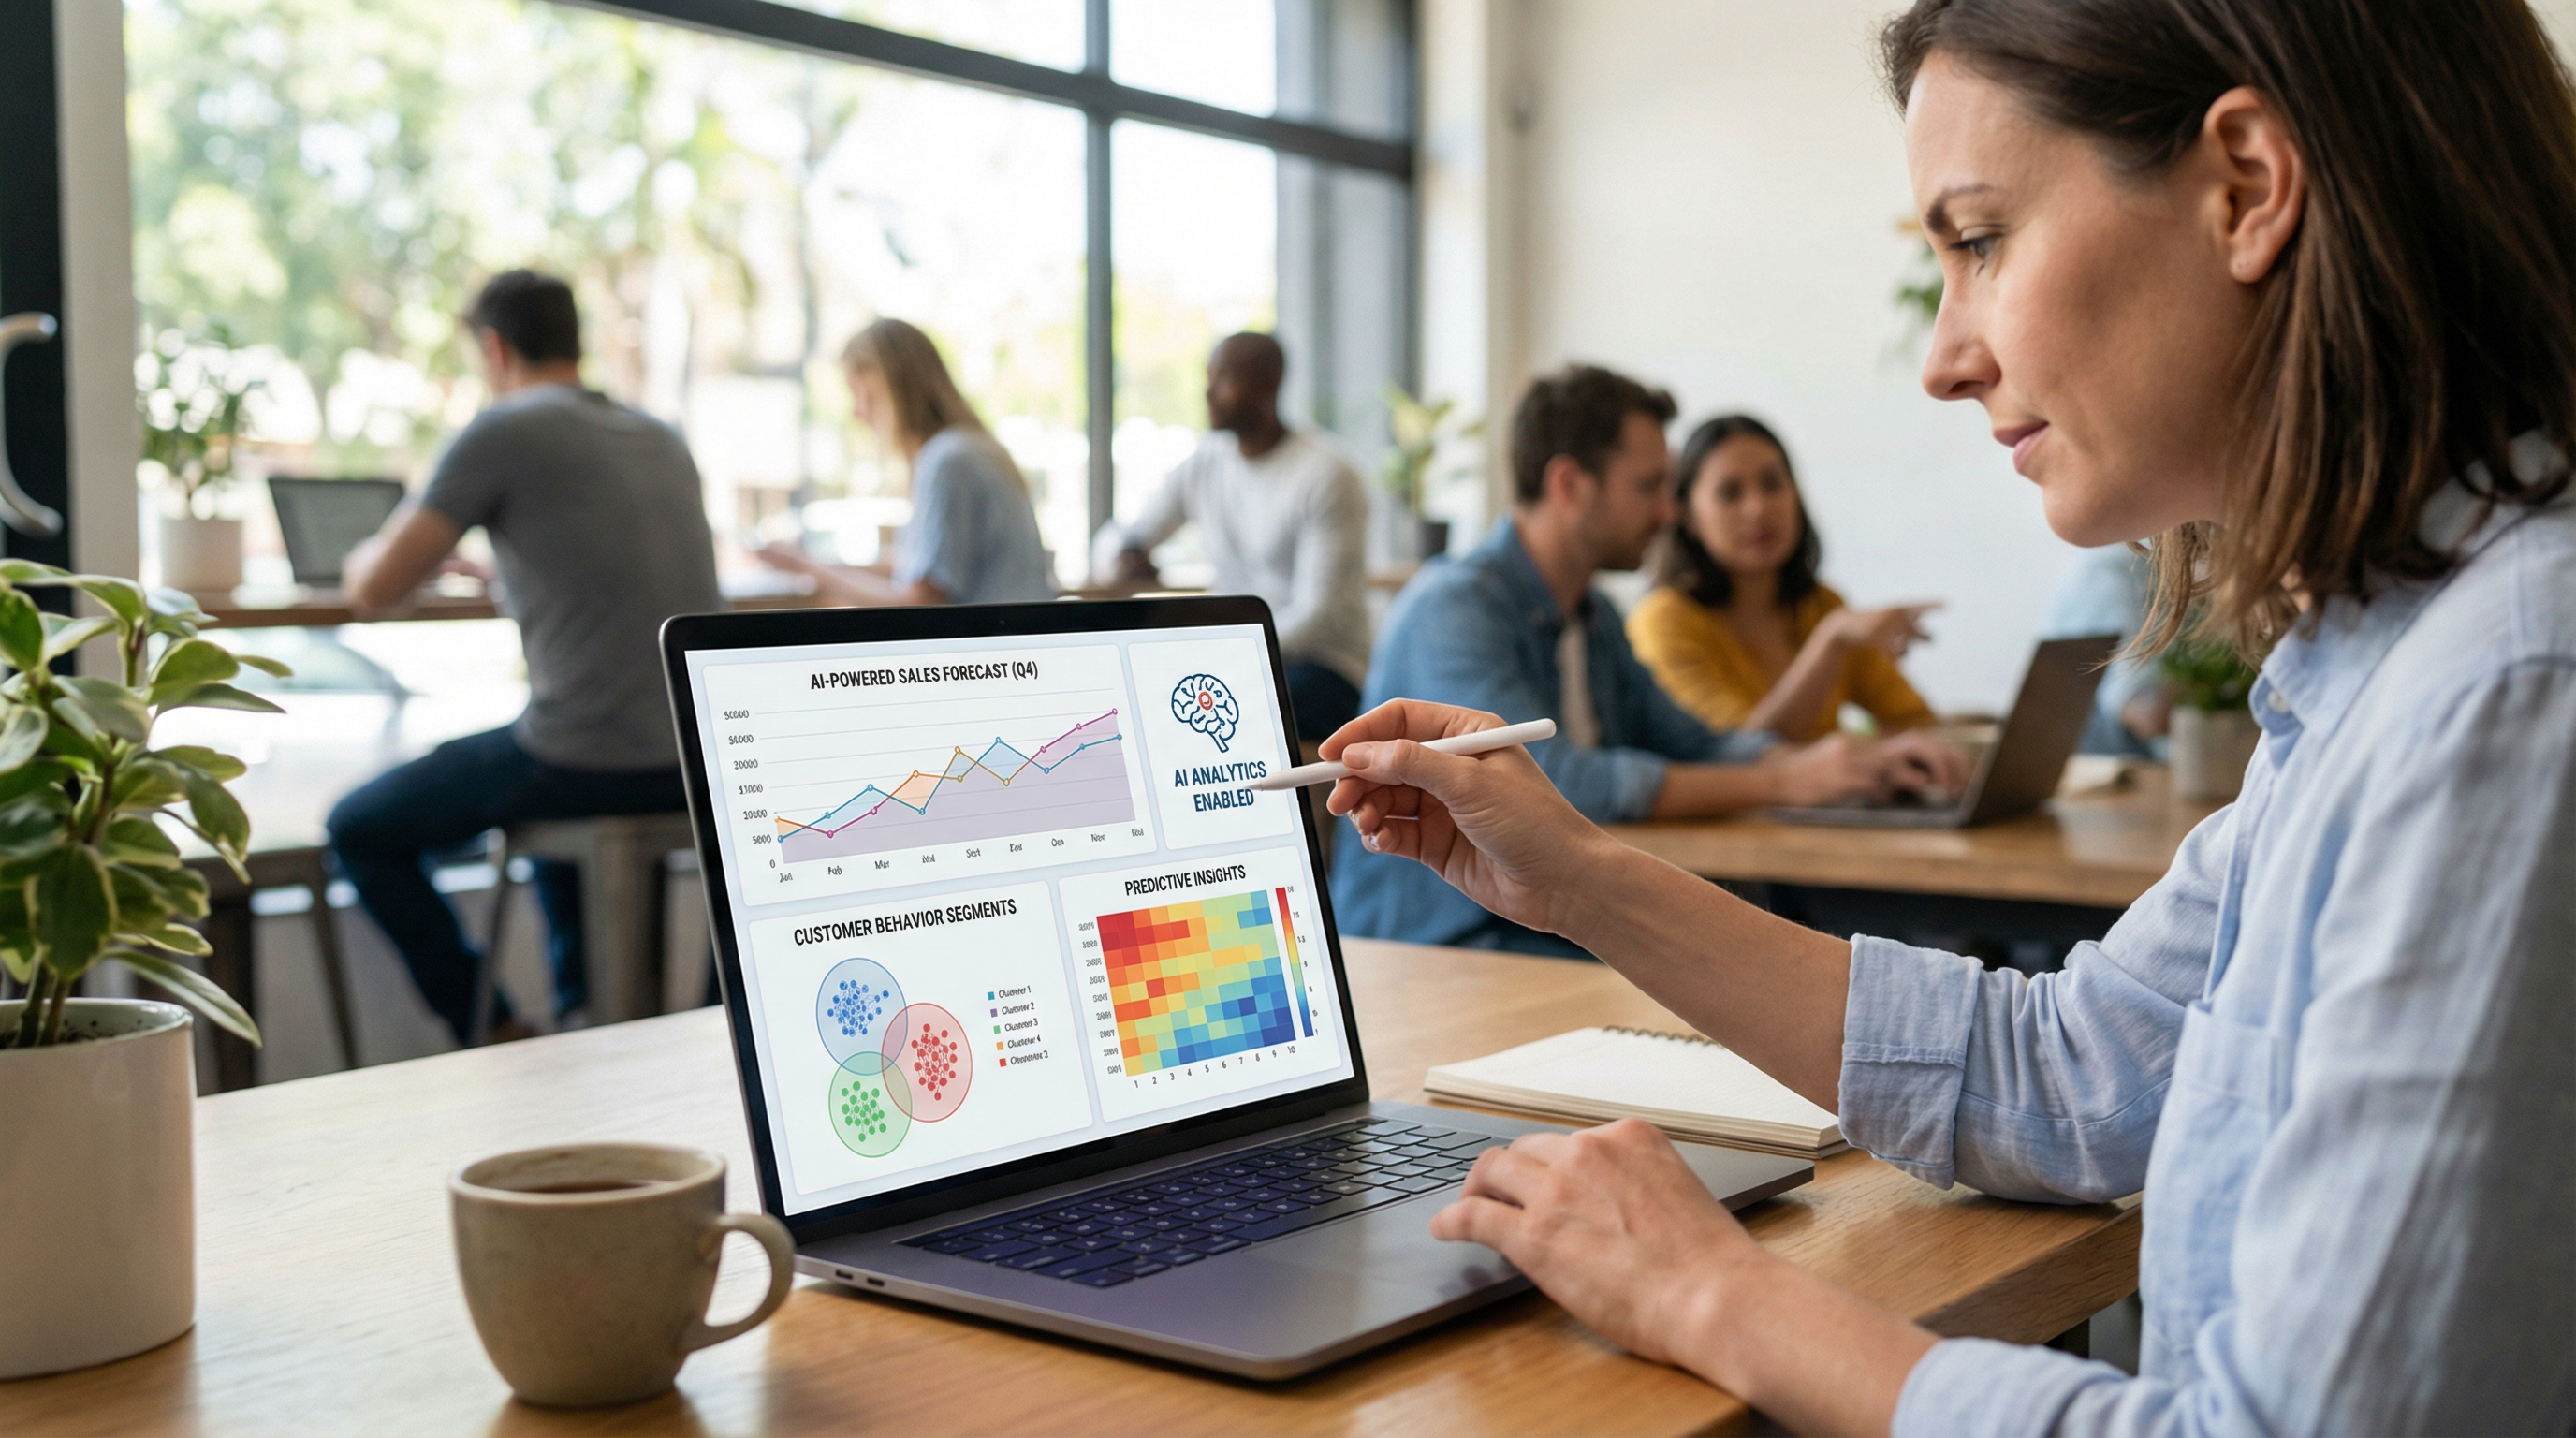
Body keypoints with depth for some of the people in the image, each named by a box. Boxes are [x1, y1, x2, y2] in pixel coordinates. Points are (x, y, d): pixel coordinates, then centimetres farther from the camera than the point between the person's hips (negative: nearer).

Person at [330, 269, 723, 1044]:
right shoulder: (665, 440, 15)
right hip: (697, 766, 7)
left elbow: (374, 589, -4)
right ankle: (585, 1008, 33)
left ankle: (495, 1032, 13)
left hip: (587, 760, -7)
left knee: (359, 830, 15)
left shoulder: (503, 432, -5)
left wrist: (366, 555, 19)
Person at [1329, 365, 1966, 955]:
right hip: (1438, 947, -9)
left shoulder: (1593, 615, 16)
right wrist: (1783, 782, -23)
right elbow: (1554, 782, -27)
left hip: (1557, 926, 9)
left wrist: (1865, 760, 0)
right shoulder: (1453, 608, -15)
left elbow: (1693, 746, 16)